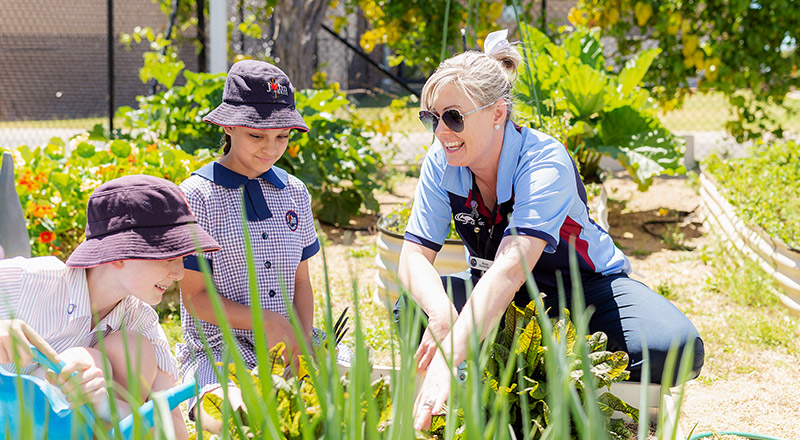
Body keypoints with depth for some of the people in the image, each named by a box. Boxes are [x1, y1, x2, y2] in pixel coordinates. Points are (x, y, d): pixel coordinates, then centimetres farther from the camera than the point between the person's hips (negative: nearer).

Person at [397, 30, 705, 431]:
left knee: (673, 349, -31)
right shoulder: (442, 163, -13)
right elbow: (414, 255, -15)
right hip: (494, 294, 4)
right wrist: (442, 313, -41)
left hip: (585, 285, -3)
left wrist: (448, 360, -56)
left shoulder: (545, 162, -30)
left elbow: (512, 267, -43)